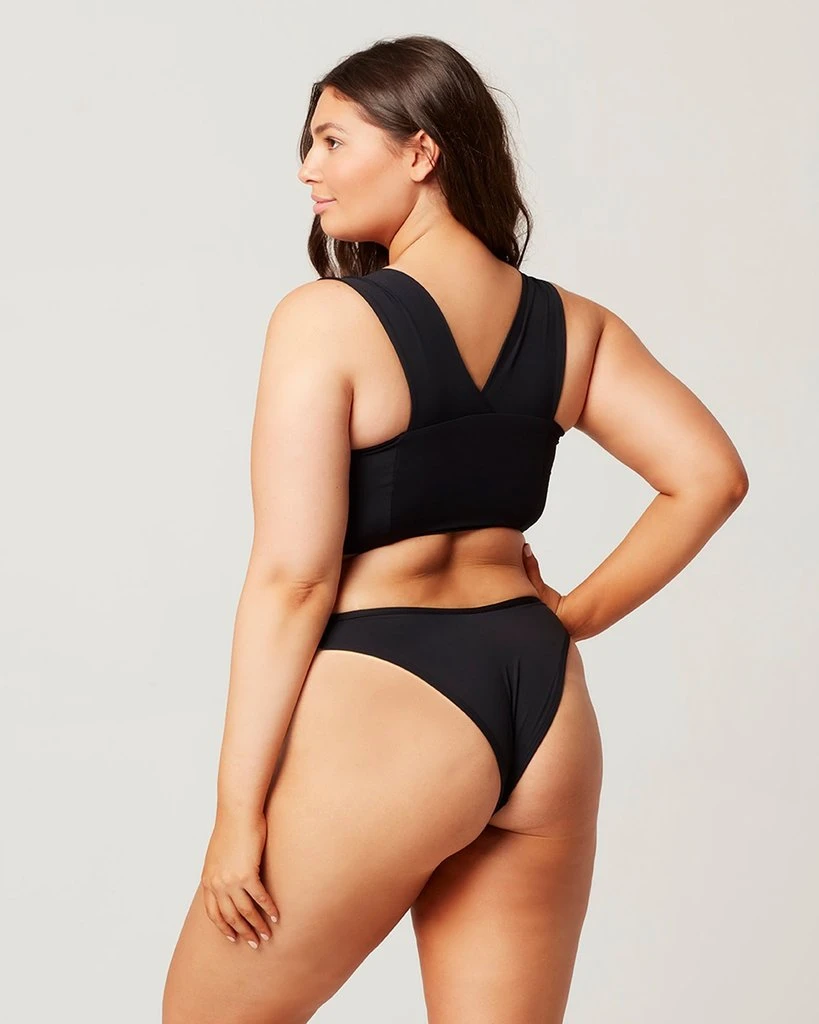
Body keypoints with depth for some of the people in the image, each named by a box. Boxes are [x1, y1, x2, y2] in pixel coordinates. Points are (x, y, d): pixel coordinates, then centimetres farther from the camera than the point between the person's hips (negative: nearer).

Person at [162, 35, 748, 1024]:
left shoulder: (326, 319, -11)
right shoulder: (573, 324, 6)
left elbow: (293, 576, -14)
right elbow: (709, 476, 4)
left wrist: (238, 810, -10)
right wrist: (574, 614, 10)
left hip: (382, 709, -6)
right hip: (542, 703, 6)